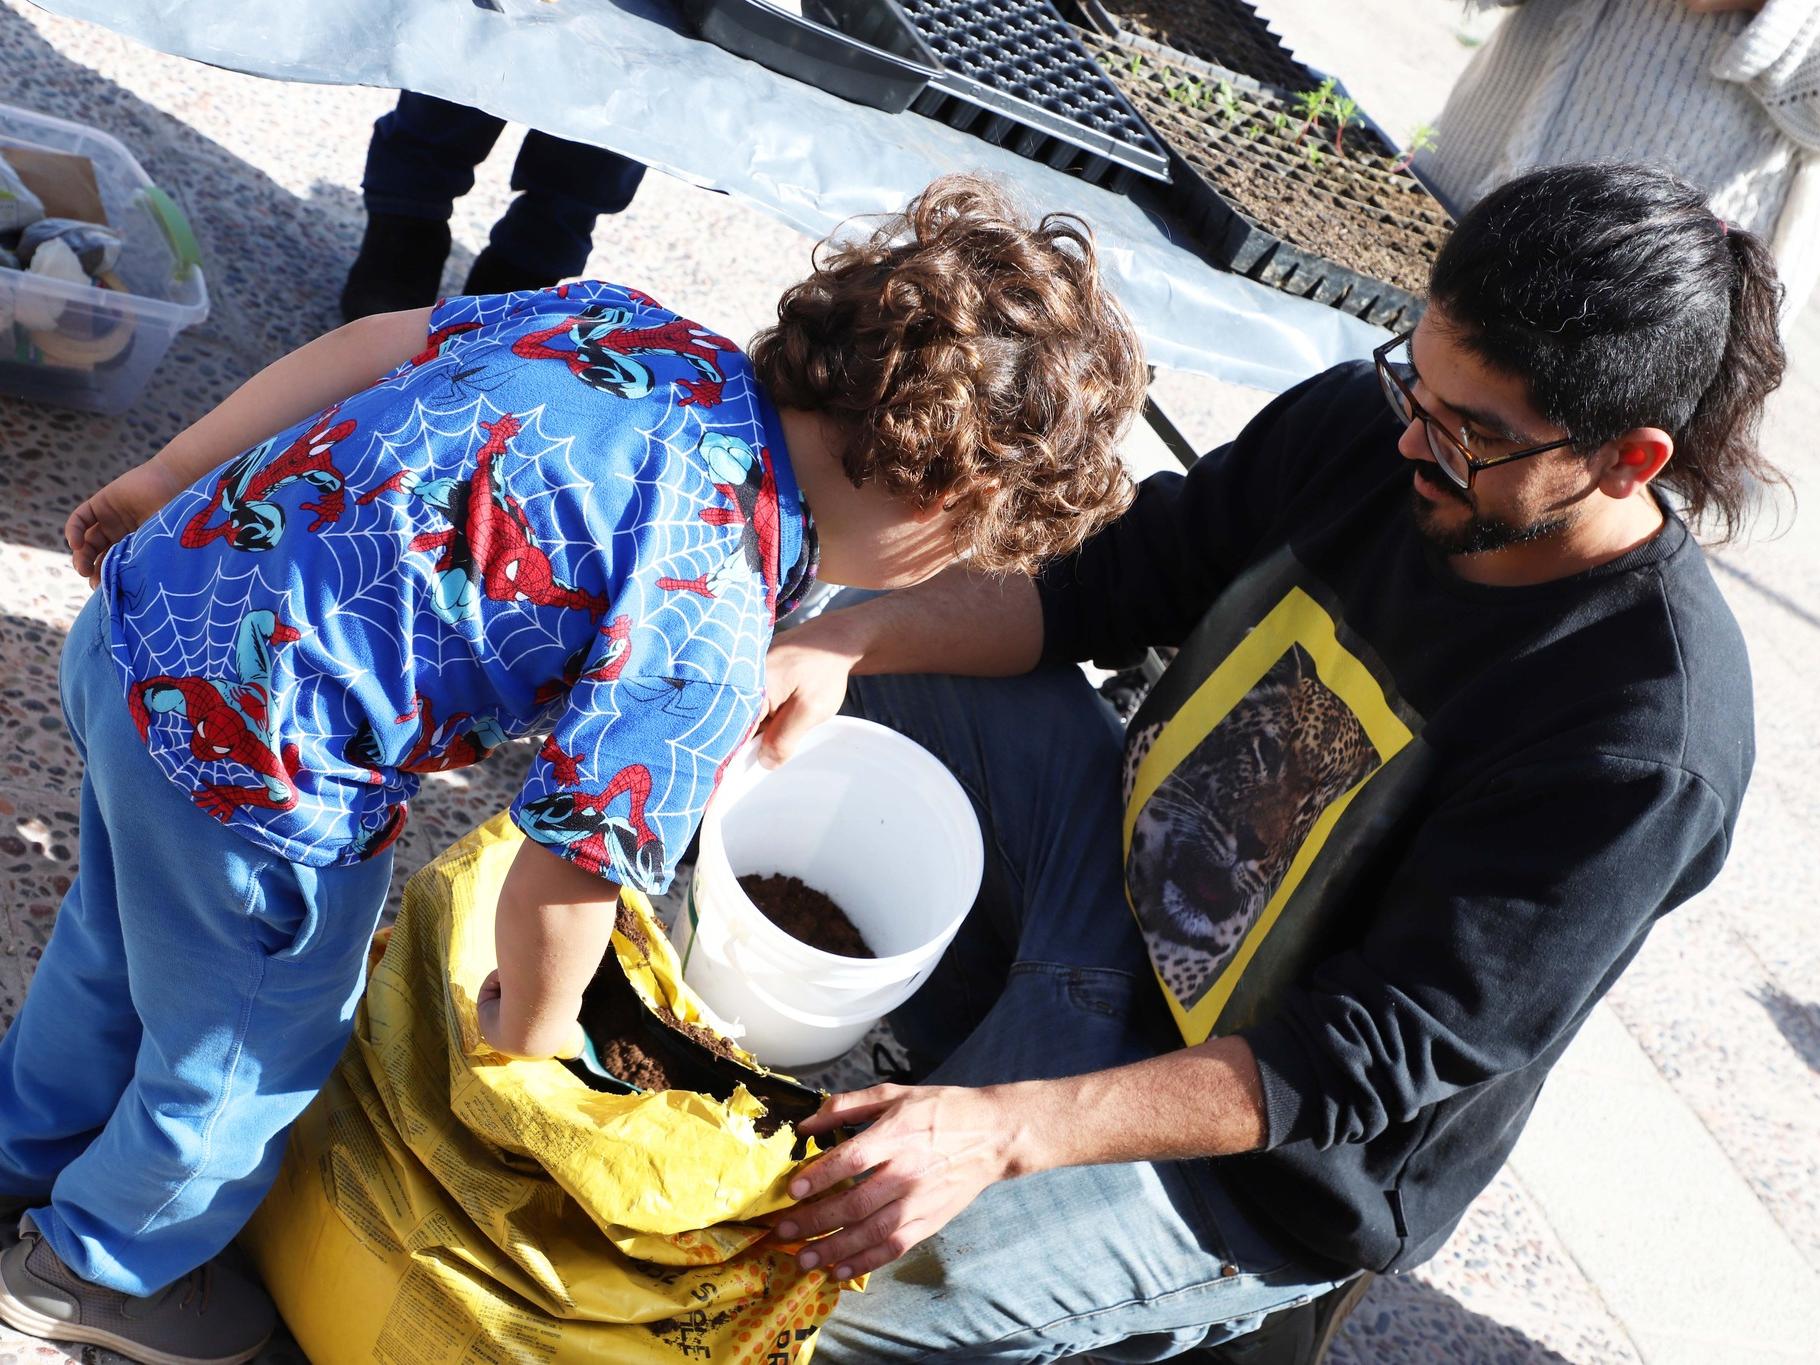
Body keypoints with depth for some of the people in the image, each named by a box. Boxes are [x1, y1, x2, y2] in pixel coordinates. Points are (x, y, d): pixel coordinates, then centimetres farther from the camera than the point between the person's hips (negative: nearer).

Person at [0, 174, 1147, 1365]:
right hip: (248, 774, -8)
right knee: (253, 1059, 24)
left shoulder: (637, 327, -4)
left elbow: (366, 344, 3)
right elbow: (566, 879, -20)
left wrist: (164, 485, 14)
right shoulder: (704, 646, -26)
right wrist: (534, 1034, 2)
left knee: (118, 940, 36)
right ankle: (101, 1266, 53)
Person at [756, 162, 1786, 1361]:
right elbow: (1107, 580, -2)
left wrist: (1009, 1131, -38)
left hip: (1267, 1146, -7)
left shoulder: (1651, 746, -29)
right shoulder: (1365, 423, -10)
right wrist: (845, 643, -19)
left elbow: (1375, 1058, -29)